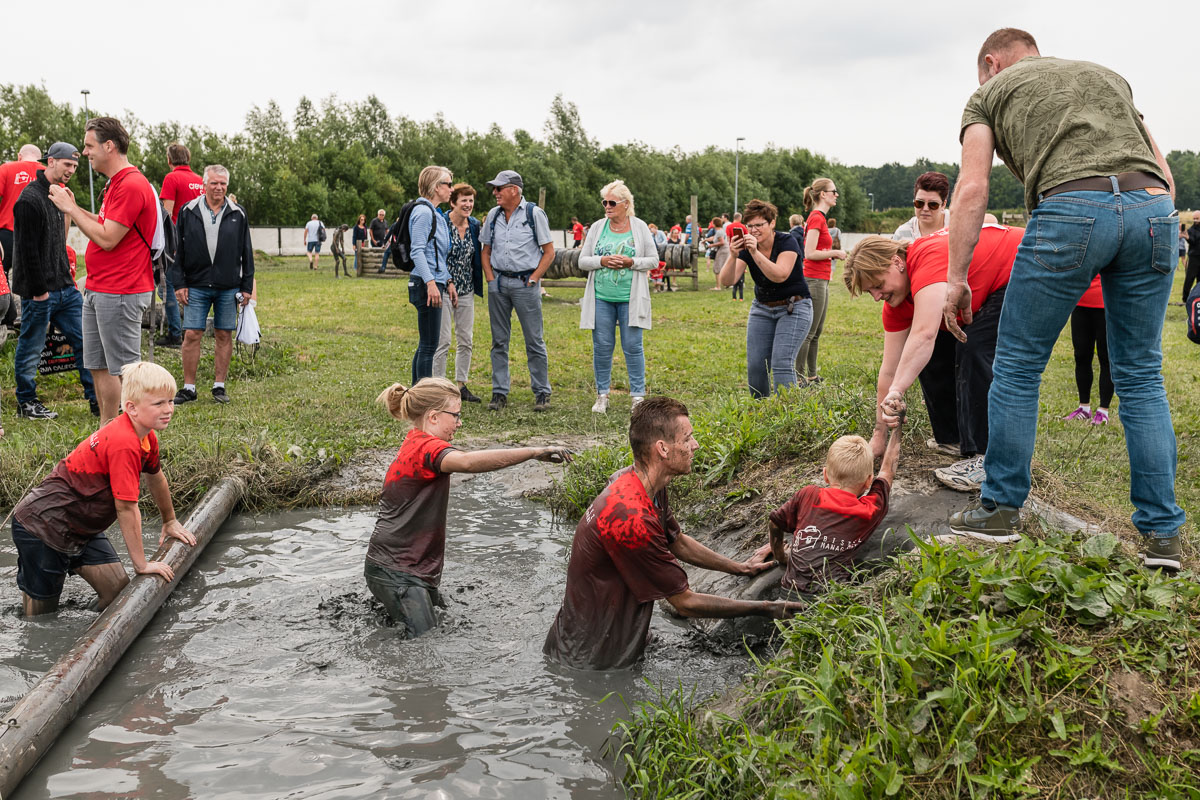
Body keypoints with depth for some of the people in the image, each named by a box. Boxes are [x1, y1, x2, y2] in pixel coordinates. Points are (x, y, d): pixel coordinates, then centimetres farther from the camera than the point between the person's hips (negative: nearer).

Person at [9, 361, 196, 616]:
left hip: (80, 526, 9)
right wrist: (142, 564, -16)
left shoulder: (146, 436, 0)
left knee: (120, 593, 1)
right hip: (43, 525, -8)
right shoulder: (125, 444, -29)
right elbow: (126, 508, -24)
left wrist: (170, 522, 34)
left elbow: (156, 478, 20)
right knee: (40, 615, 2)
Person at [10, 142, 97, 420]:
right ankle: (26, 403, 15)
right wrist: (38, 290, -18)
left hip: (64, 287, 9)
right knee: (31, 347, 4)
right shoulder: (31, 199, -14)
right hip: (40, 291, -9)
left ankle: (96, 399, 11)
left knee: (84, 340, 6)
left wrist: (66, 277, 16)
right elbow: (27, 249, -18)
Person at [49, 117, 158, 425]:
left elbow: (107, 238, -21)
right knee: (98, 367, 14)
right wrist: (73, 207, 14)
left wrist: (70, 208, -11)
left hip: (120, 294, -10)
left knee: (124, 370, -5)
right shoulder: (116, 184, 18)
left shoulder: (131, 185, -17)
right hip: (97, 290, 10)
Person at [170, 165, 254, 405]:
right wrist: (179, 284, -1)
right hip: (196, 286, -1)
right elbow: (178, 251, 5)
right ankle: (188, 388, 6)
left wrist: (246, 286, 4)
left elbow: (246, 253, 8)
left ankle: (219, 385, 14)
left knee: (224, 336, 5)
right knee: (192, 335, -3)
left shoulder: (238, 214, 6)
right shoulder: (188, 212, 4)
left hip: (229, 288, 1)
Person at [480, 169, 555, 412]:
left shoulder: (534, 214, -3)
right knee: (499, 340, 6)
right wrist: (491, 280, 4)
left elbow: (549, 252, -2)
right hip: (498, 283, 4)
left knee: (534, 341, -2)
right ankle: (499, 393, 13)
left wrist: (532, 280, -8)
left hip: (525, 283, -4)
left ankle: (542, 393, 6)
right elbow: (486, 251, 17)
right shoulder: (493, 215, 10)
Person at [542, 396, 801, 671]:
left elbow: (677, 540, 18)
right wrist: (766, 609, -13)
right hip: (591, 657, -9)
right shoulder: (632, 519, -31)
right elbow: (685, 602, -20)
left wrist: (739, 568, 19)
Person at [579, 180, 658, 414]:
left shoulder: (640, 227, 3)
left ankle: (638, 396, 8)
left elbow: (653, 260, 3)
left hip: (630, 298, -2)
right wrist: (602, 261, -11)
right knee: (602, 347, 5)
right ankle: (602, 395, 16)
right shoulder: (597, 227, 7)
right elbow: (582, 261, 6)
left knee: (633, 347, -1)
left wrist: (631, 262, -12)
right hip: (601, 298, 2)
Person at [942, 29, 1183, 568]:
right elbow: (1165, 175, 25)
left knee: (1018, 367, 10)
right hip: (1153, 208, 5)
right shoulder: (1108, 75, 34)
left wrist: (956, 278, 7)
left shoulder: (991, 92, 21)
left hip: (1070, 209, -4)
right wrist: (1153, 247, 28)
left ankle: (1000, 508, 17)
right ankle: (1162, 534, 13)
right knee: (1141, 377, 13)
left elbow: (972, 189, 6)